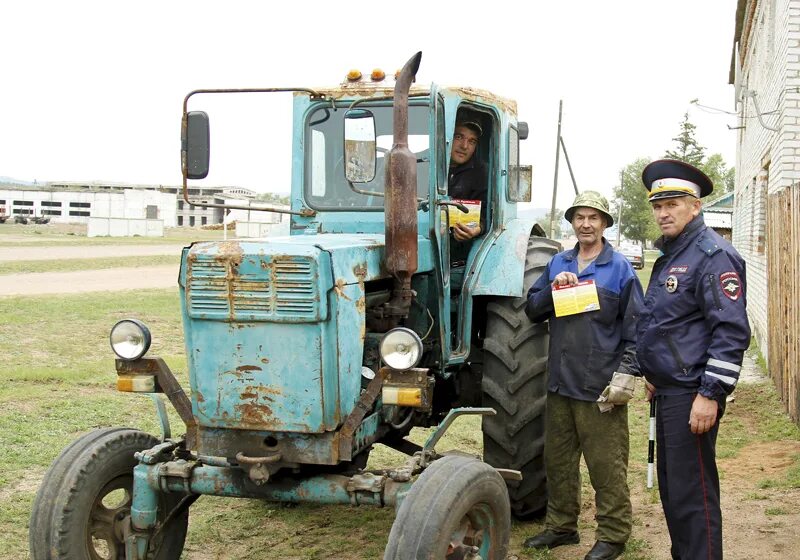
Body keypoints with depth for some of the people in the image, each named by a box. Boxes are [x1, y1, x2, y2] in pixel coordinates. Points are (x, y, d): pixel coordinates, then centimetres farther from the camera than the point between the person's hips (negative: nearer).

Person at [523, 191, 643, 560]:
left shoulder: (619, 268, -2)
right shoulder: (557, 264, 11)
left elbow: (634, 328, -4)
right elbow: (532, 310, 8)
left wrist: (626, 373, -12)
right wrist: (553, 288, -10)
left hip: (600, 387, -5)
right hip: (560, 382, 5)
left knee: (606, 465, 1)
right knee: (558, 460, 15)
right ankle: (561, 525, 29)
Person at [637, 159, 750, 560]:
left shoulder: (712, 255, -14)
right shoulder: (669, 256, 16)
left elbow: (732, 331, -20)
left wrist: (710, 394, -23)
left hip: (693, 394, -10)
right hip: (669, 391, 10)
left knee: (691, 494, -5)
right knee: (671, 488, 17)